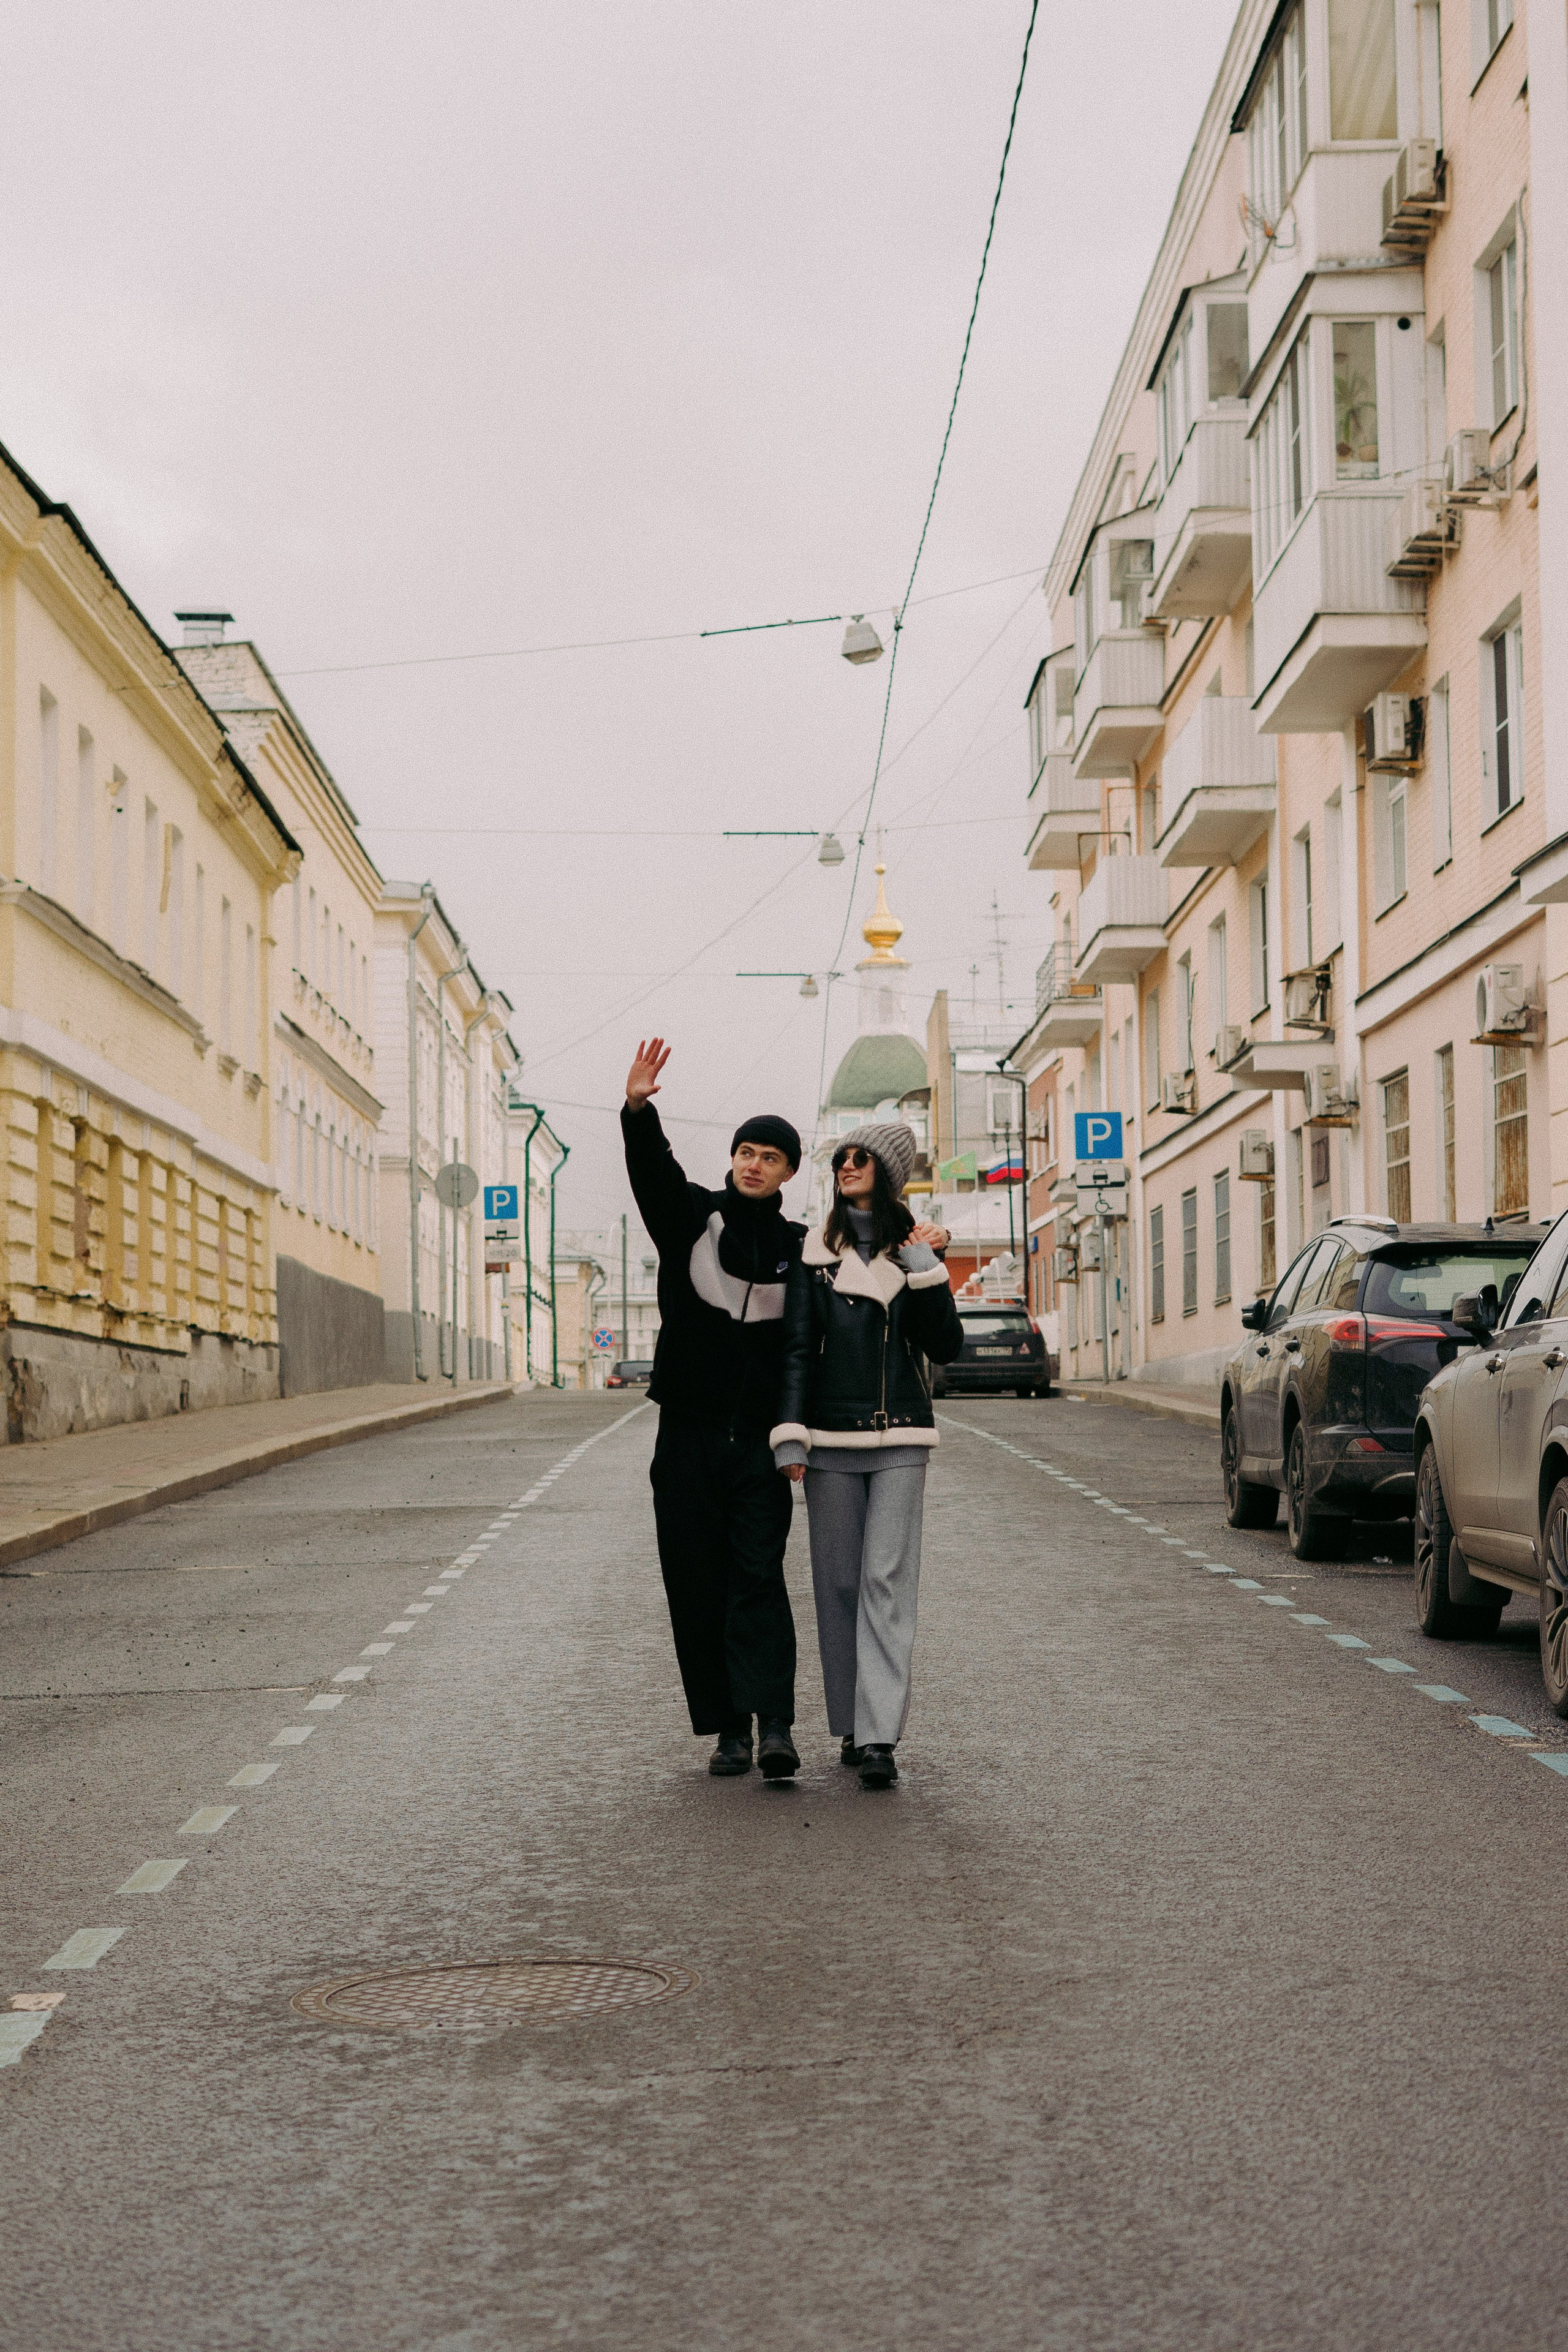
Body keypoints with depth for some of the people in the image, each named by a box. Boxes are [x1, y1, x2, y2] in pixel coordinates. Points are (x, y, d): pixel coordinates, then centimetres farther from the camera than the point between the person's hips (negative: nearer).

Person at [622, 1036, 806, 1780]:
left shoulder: (798, 1249, 8)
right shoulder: (693, 1217, 6)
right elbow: (653, 1169, -14)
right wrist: (638, 1111, -34)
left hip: (760, 1439, -1)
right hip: (688, 1433, 1)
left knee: (758, 1575, -12)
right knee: (697, 1584, 2)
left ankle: (773, 1723, -20)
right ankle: (726, 1728, 8)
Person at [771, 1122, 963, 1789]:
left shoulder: (914, 1247, 8)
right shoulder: (814, 1252, 7)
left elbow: (946, 1347, 1)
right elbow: (797, 1349, 1)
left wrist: (927, 1270, -9)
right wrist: (790, 1434, -9)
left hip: (900, 1439, -1)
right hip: (831, 1438, 1)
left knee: (888, 1581, -8)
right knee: (838, 1583, 3)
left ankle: (879, 1738, -12)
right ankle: (852, 1726, 13)